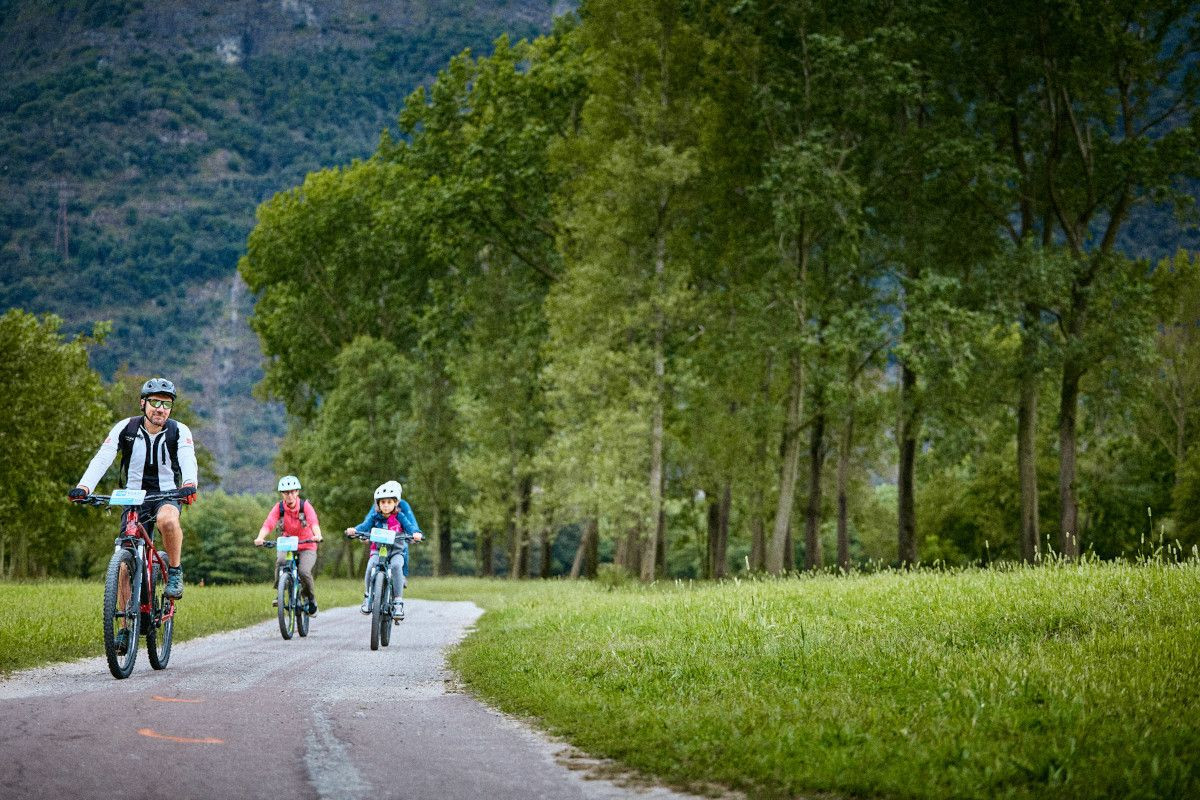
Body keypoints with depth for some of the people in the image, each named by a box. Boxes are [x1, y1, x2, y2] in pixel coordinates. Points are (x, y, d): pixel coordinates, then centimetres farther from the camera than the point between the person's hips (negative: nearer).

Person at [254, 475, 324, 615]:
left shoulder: (305, 505, -15)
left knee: (304, 571, -26)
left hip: (307, 547, -1)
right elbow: (268, 524, -25)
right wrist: (260, 538, -46)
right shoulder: (279, 508, -11)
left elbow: (314, 522, -33)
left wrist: (317, 535, -55)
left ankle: (311, 599, 2)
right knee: (280, 560, -32)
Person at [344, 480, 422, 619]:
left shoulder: (400, 516, -3)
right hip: (378, 550, 1)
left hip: (397, 551, -1)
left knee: (396, 565, -33)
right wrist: (354, 530, -34)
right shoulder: (375, 516, 0)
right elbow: (365, 525, -13)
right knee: (371, 566, -29)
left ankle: (398, 602, -25)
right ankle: (368, 596, -4)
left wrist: (416, 533, -38)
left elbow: (409, 525, -15)